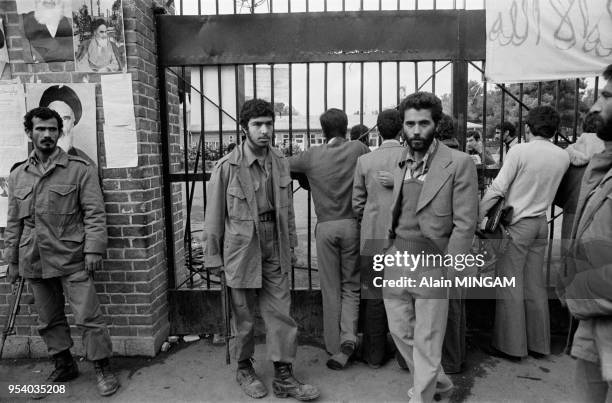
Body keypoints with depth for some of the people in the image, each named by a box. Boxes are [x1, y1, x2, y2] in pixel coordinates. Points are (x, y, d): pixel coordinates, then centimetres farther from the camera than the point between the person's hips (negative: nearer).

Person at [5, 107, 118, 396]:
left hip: (72, 259, -5)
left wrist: (94, 249, -15)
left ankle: (103, 369, 11)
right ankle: (64, 366, 33)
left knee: (88, 316, -3)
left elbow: (94, 213, -7)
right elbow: (13, 222, 15)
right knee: (48, 320, 16)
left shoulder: (79, 169, -3)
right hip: (33, 262, 5)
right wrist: (12, 260, 15)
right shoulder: (17, 175, 11)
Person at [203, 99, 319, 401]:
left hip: (275, 249, 4)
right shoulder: (227, 167, -13)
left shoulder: (280, 162, 1)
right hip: (242, 248, -3)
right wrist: (214, 258, -4)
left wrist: (291, 243, 9)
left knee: (280, 312, 7)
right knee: (244, 316, 13)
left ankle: (283, 376, 21)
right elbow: (214, 216, -7)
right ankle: (244, 368, 35)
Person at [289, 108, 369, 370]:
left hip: (325, 226, 0)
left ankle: (335, 346, 17)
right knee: (351, 285, 15)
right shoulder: (359, 149, -2)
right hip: (353, 224, 1)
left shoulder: (312, 156, -1)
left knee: (330, 289, 10)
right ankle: (348, 337, -1)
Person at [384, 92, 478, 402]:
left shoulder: (459, 163, -9)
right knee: (400, 331, 18)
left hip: (432, 263, -5)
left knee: (426, 341, 6)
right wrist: (385, 254, 4)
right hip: (395, 259, 6)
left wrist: (448, 271, -13)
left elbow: (465, 224, -10)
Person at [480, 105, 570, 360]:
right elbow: (544, 185, 12)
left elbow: (497, 188, -15)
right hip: (541, 223, 6)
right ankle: (538, 344, 25)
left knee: (510, 286, 2)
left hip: (517, 224, -6)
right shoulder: (563, 157, 4)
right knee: (535, 285, 15)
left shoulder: (520, 150, -13)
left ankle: (511, 346, 11)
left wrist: (477, 217, -9)